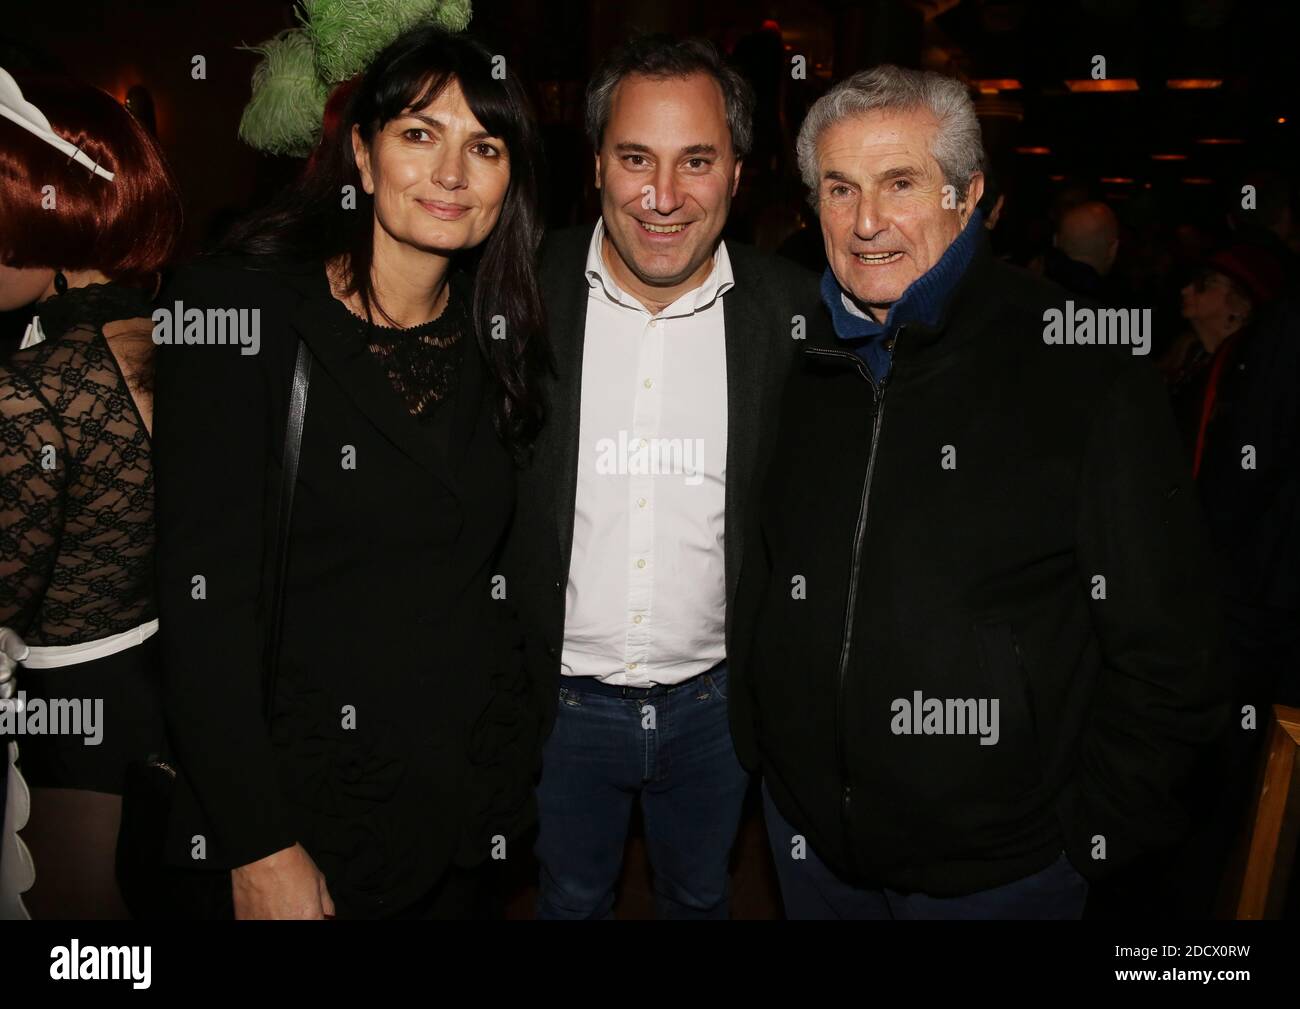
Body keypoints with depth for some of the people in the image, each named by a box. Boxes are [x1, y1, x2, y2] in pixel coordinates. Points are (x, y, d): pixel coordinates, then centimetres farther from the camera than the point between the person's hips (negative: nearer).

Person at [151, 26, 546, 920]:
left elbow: (492, 570, 8)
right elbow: (206, 599, -16)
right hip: (310, 808, -4)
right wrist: (261, 850, -17)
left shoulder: (496, 337, 3)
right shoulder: (239, 310, -13)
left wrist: (522, 762, 3)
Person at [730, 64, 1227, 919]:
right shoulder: (799, 361, -1)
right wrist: (758, 748, 8)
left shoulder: (1086, 368, -13)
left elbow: (1167, 646, -9)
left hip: (1000, 859, -4)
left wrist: (1092, 833, -7)